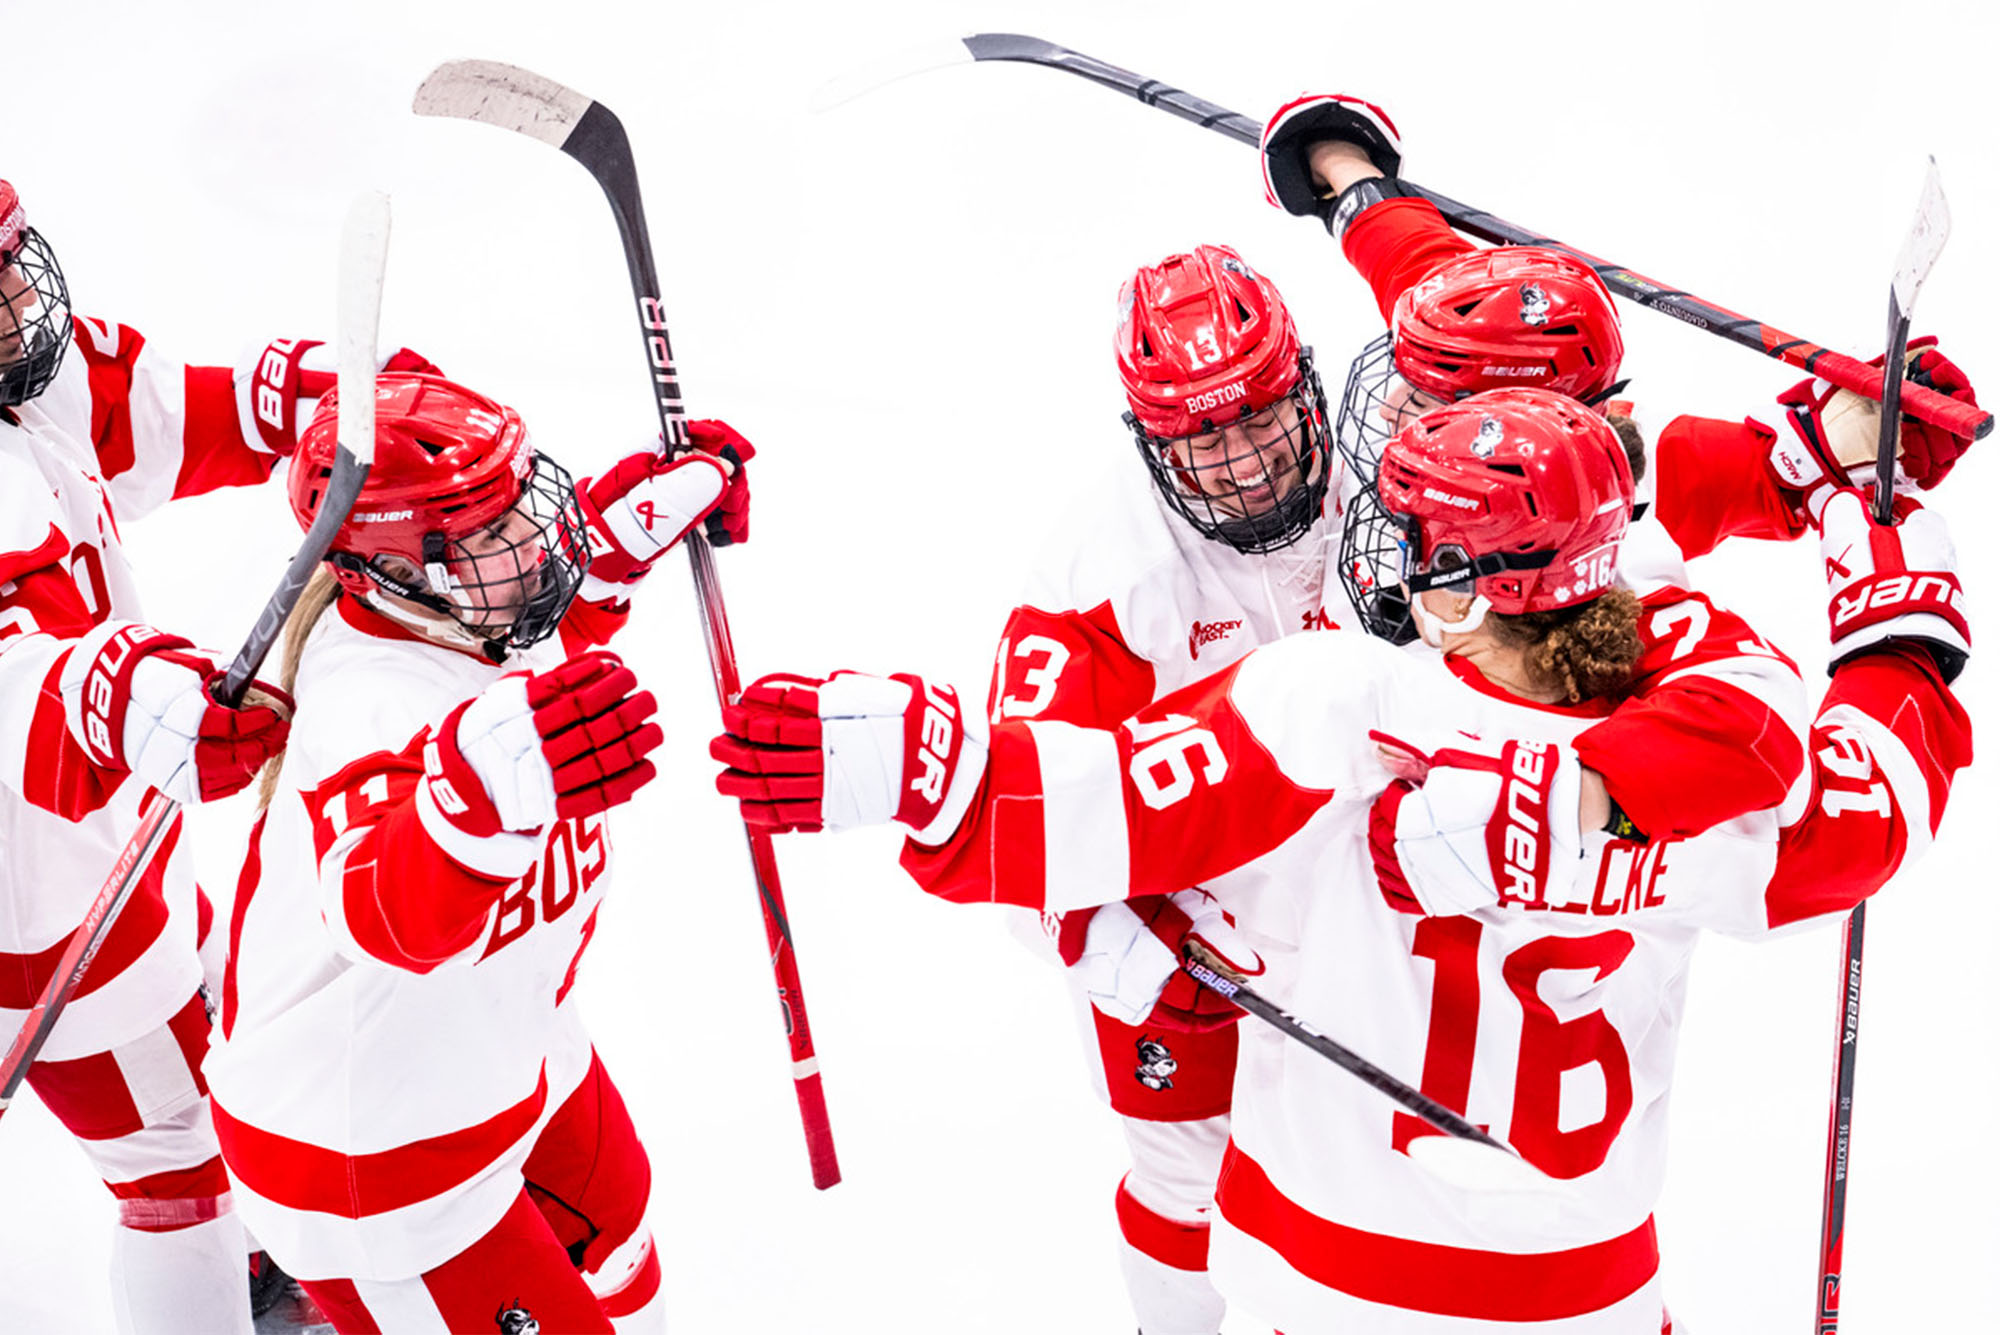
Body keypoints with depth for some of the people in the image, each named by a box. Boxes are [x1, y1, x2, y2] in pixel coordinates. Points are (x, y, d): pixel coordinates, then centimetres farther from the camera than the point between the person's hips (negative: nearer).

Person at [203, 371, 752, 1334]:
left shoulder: (469, 611, -12)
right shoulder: (376, 712, -39)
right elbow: (390, 906, -59)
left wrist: (674, 493, 17)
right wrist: (491, 781, -77)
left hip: (501, 1042, 9)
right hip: (368, 1147, -9)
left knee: (607, 1215, 32)